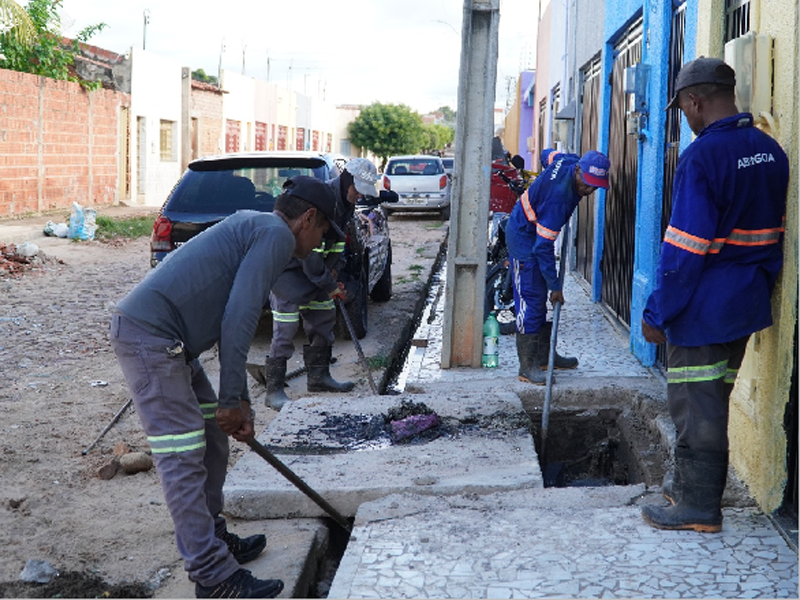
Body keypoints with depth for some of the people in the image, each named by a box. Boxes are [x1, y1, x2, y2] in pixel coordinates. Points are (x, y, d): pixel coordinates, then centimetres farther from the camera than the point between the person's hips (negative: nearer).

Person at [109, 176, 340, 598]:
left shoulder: (254, 229, 23)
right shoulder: (276, 233, -8)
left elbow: (233, 320, 27)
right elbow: (238, 318, -17)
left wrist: (238, 402, 25)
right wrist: (231, 399, -11)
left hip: (163, 339, 11)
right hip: (149, 336, -11)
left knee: (212, 440, 17)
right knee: (182, 459, -8)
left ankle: (211, 538, 30)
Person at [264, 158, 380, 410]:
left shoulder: (346, 202, 2)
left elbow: (338, 238, 14)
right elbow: (309, 251, -28)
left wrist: (334, 270, 0)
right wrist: (329, 285, -21)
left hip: (313, 264, 9)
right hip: (287, 265, -9)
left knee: (323, 318, 13)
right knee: (286, 327, -11)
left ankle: (319, 377, 26)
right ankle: (274, 391, -5)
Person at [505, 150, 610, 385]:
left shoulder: (569, 161, -10)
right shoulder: (559, 196, -34)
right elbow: (543, 246, -31)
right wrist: (555, 286, -26)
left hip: (534, 230, 10)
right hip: (524, 237, -10)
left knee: (539, 298, 14)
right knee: (531, 299, -11)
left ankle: (545, 354, 22)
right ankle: (527, 365, -8)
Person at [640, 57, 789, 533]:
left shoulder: (702, 157, -19)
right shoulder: (770, 150, 7)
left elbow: (685, 249, -20)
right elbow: (774, 234, 14)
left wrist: (657, 313, -13)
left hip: (702, 309, -8)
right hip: (746, 304, 8)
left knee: (696, 405, 2)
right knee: (716, 399, 18)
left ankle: (699, 506, 11)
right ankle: (692, 485, 31)